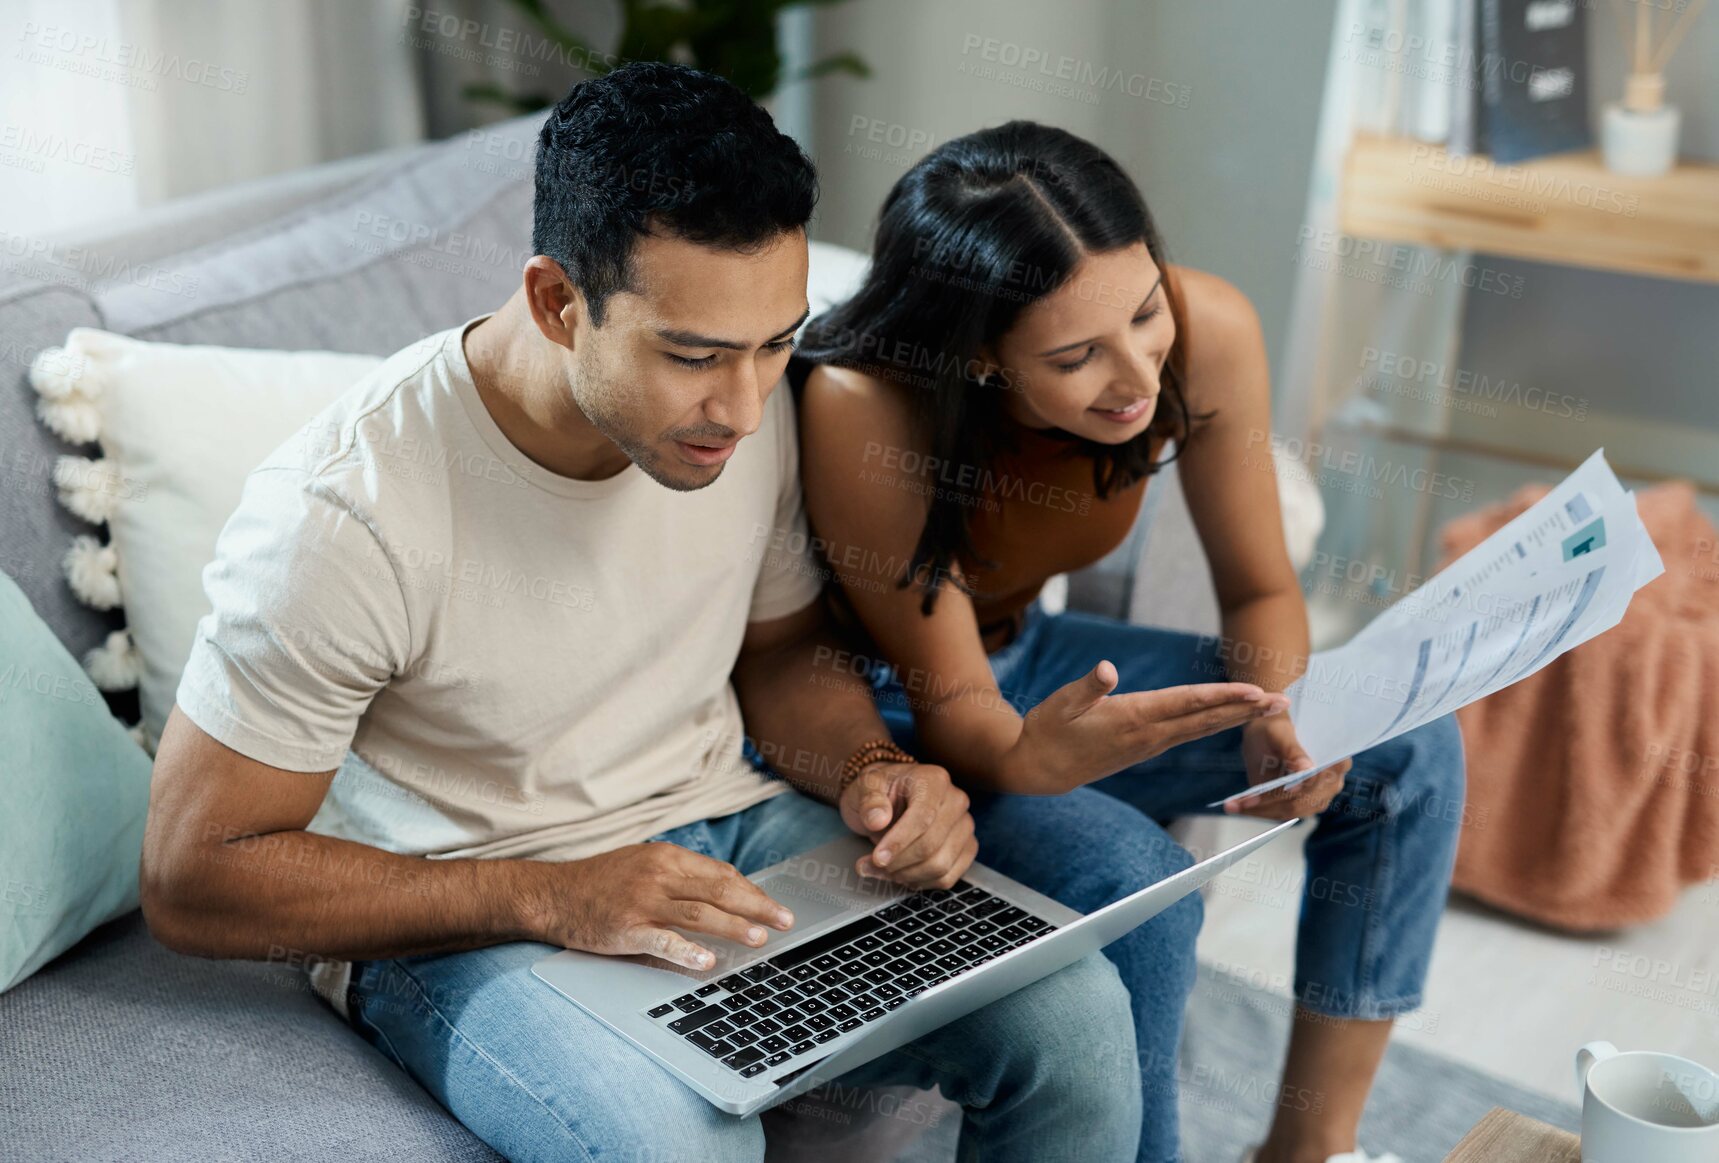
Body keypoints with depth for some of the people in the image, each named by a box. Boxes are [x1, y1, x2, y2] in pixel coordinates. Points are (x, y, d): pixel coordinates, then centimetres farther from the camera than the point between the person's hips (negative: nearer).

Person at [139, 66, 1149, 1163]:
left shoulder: (746, 406, -8)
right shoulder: (346, 513, -25)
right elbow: (193, 879, -17)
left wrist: (870, 772, -12)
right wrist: (549, 896, -26)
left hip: (720, 831, 5)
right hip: (458, 916, -4)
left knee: (1075, 1014, -15)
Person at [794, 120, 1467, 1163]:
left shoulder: (1207, 331, -21)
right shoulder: (862, 406, -34)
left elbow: (1261, 589, -5)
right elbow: (955, 719, -26)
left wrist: (1281, 715, -27)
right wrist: (1035, 757, -49)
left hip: (1023, 650, 5)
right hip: (879, 710, -5)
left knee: (1407, 750, -8)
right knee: (1117, 869, -33)